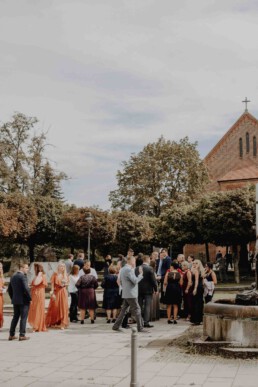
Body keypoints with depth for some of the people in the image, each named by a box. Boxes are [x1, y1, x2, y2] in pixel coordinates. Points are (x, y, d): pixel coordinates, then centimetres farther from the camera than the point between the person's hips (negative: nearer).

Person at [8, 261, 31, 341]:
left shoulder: (13, 277, 11)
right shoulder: (23, 276, -14)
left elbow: (9, 289, 15)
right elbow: (26, 289, -22)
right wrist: (30, 298, -11)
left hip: (15, 300, 8)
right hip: (24, 300, -8)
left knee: (15, 317, 15)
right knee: (23, 318, -1)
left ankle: (11, 335, 16)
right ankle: (22, 335, -1)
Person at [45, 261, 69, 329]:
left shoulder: (65, 274, 8)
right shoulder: (55, 274, -3)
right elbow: (52, 284, -6)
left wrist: (65, 284, -6)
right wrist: (52, 293, -13)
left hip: (63, 292, 3)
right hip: (56, 291, -3)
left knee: (63, 307, 1)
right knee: (55, 307, 1)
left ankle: (62, 324, 6)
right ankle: (53, 323, 16)